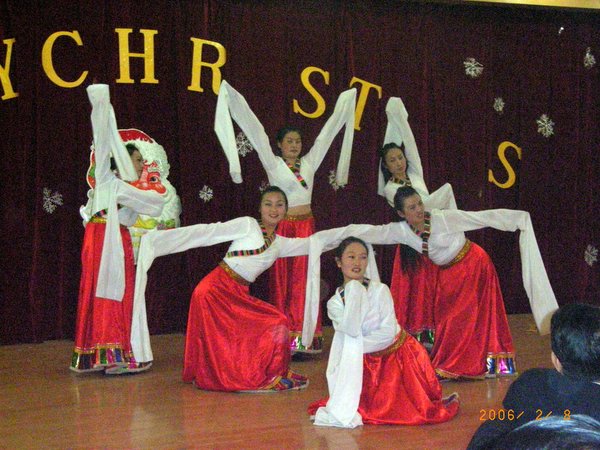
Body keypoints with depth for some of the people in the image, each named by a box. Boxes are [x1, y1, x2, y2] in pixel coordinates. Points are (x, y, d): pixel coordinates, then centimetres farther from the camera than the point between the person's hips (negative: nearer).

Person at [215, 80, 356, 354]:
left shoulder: (309, 162, 10)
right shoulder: (273, 164, 1)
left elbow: (327, 132, 16)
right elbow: (256, 131, -4)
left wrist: (344, 105, 23)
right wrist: (234, 101, -6)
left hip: (306, 225, 3)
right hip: (282, 226, -3)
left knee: (303, 280, 2)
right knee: (282, 281, 0)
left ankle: (304, 338, 4)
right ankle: (284, 339, 2)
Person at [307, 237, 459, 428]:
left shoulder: (380, 290, -14)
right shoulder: (334, 303, -7)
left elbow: (388, 332, -18)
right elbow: (351, 330, -25)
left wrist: (356, 345, -19)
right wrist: (354, 291, -23)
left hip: (398, 353, -2)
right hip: (368, 362, 2)